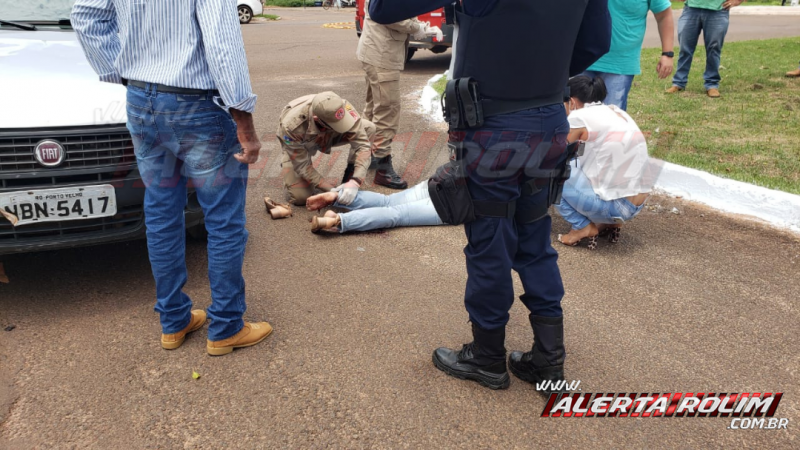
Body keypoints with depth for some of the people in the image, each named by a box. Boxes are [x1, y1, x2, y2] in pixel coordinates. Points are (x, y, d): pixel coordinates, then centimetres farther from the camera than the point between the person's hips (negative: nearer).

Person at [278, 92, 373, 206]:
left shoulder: (344, 108, -37)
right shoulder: (292, 126, -42)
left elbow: (362, 144, -35)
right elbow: (302, 166, -30)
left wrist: (355, 182, -47)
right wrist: (331, 190, -34)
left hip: (328, 136, 3)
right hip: (298, 146, -2)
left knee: (369, 128, -23)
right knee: (301, 197, -18)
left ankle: (348, 180, -5)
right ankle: (287, 167, 15)